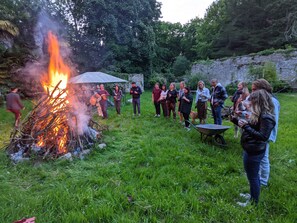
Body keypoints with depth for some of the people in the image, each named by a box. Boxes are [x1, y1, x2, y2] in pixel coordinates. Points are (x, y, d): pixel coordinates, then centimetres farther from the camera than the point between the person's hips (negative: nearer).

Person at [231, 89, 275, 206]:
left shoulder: (266, 117, -22)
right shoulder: (259, 114, 7)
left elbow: (263, 136, -27)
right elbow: (251, 127, 16)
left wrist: (245, 126, -27)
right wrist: (236, 120, 9)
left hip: (254, 152, -10)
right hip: (252, 150, 10)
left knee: (252, 177, 6)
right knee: (254, 175, 24)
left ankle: (253, 202, 23)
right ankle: (253, 195, 42)